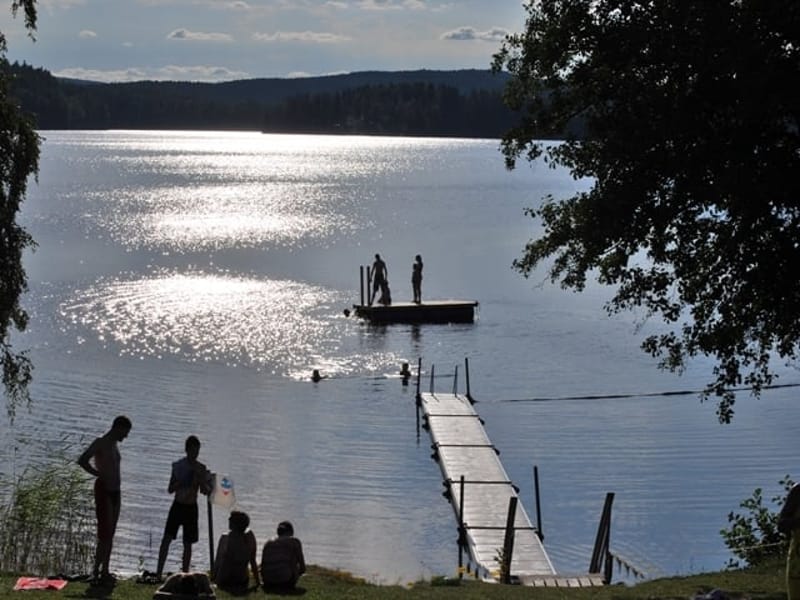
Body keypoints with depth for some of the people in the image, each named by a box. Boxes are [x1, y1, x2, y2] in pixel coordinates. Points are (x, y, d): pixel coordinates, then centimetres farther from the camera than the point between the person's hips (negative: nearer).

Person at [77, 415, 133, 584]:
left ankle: (105, 571, 12)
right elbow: (82, 460, -20)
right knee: (105, 533, -12)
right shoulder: (101, 443, -9)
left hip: (115, 491, 9)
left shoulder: (114, 445, 18)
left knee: (110, 534, 8)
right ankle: (96, 572, -10)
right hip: (104, 491, -9)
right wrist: (99, 474, -15)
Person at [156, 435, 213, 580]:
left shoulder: (201, 469, -1)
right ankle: (158, 573, -7)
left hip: (191, 508, 0)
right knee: (167, 538, -9)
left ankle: (184, 574, 13)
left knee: (187, 543, 5)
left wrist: (200, 480, -23)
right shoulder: (178, 466, -1)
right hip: (177, 505, 0)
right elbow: (170, 489, 0)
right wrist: (181, 482, -17)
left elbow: (206, 491, -6)